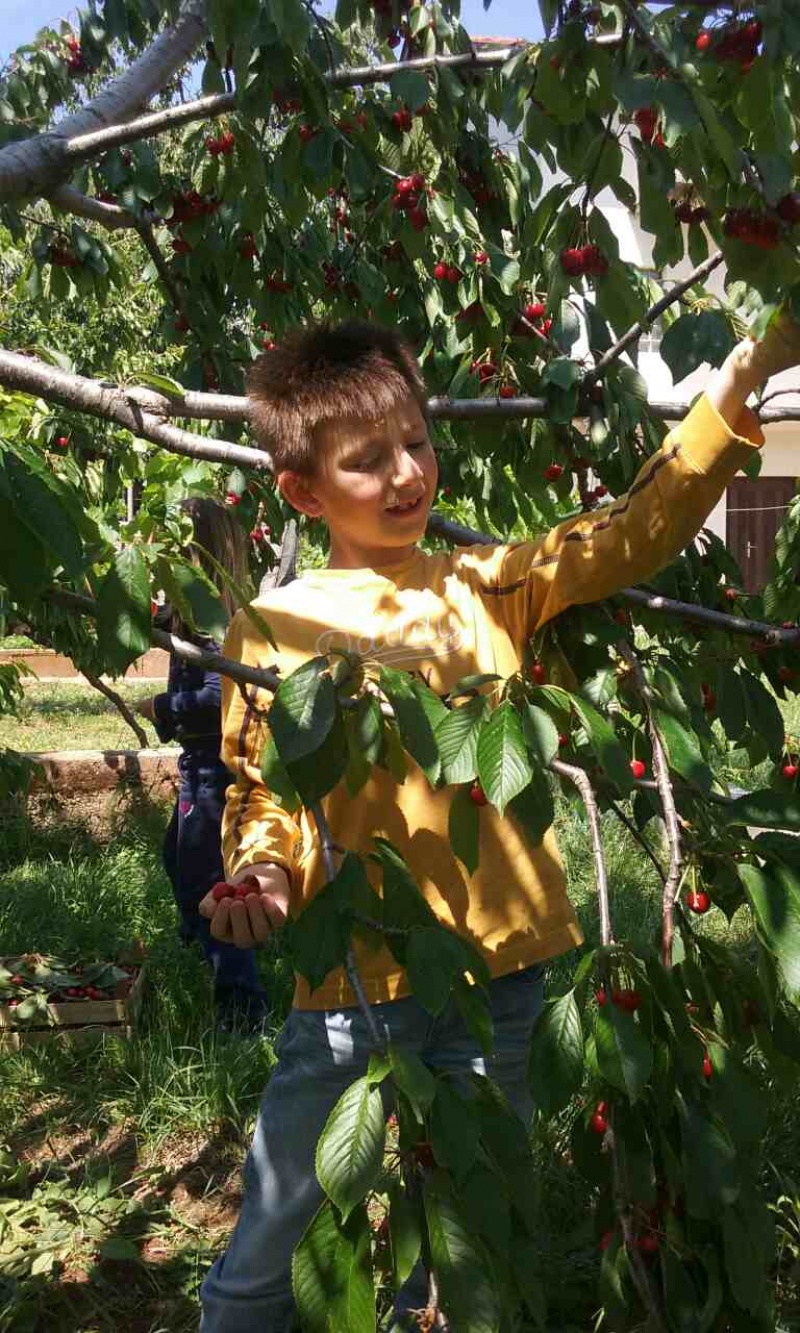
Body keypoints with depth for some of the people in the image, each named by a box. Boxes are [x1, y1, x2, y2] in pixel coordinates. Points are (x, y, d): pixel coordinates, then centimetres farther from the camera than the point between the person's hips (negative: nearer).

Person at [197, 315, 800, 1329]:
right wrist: (259, 868, -19)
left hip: (499, 966, 3)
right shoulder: (273, 626, -3)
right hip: (355, 977, -2)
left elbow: (635, 532, -2)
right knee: (275, 1228, 13)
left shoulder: (486, 586, 4)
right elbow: (257, 788, 2)